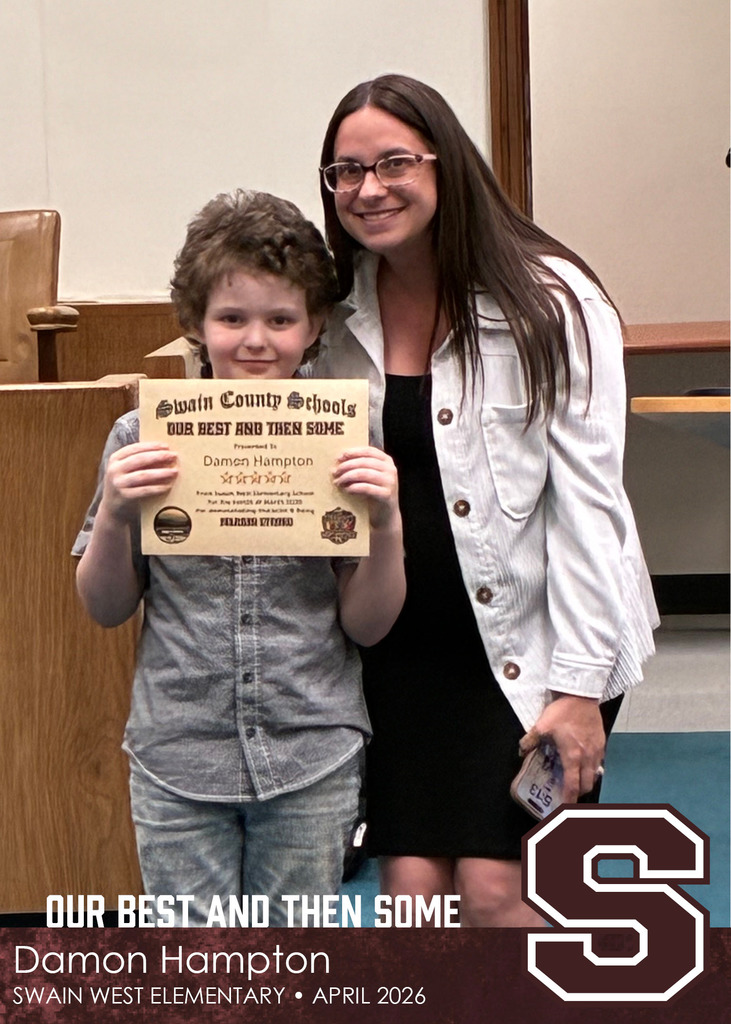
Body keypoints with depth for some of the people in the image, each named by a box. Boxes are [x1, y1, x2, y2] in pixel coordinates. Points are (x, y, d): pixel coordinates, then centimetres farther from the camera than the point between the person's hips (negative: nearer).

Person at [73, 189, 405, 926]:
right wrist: (114, 514, -14)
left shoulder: (341, 443, -4)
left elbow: (366, 625, 0)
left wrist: (385, 521, -16)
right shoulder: (144, 439, -4)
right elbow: (106, 609, 4)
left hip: (312, 757, 0)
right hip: (178, 757, 0)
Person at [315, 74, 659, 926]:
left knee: (494, 889, -7)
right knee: (411, 888, 1)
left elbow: (586, 498, -11)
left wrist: (579, 683, -14)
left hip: (533, 639, -4)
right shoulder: (338, 315, 4)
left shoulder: (548, 299, -9)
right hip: (403, 642, 4)